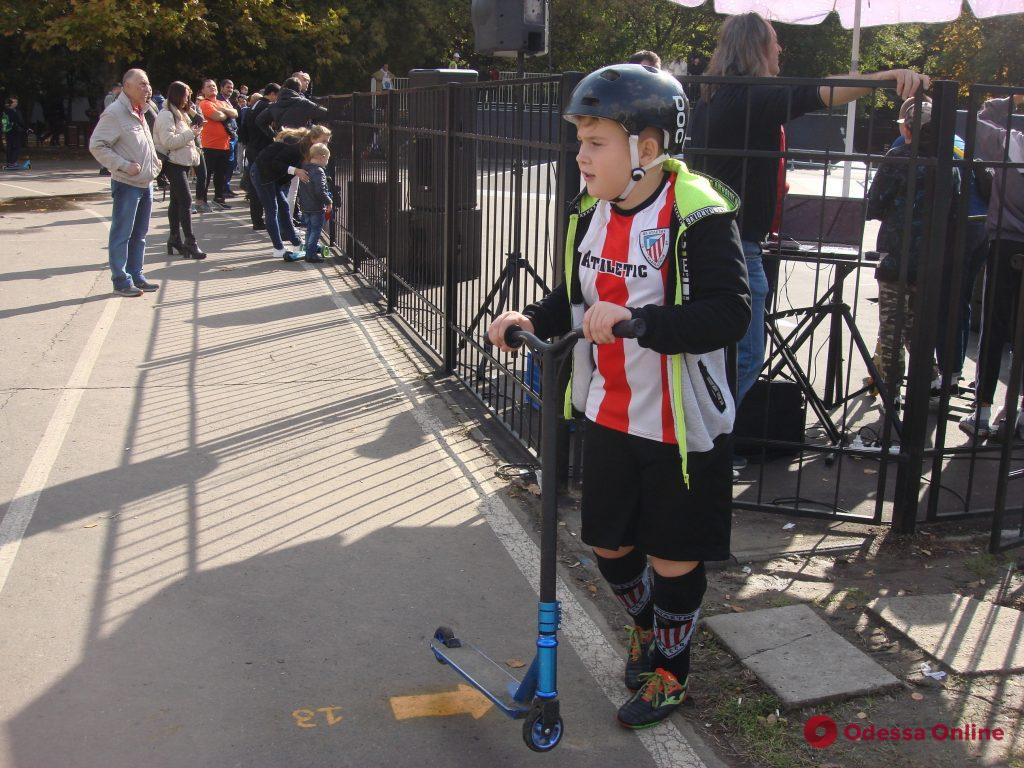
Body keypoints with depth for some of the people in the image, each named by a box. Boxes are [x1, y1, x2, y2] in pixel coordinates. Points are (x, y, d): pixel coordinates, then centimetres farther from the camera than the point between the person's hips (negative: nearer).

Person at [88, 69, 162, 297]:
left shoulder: (139, 112, 13)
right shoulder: (115, 113, -14)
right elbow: (97, 146, -17)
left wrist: (154, 160, 11)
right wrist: (123, 165, -22)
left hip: (145, 182, 9)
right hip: (126, 184, -9)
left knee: (139, 234, 14)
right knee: (122, 234, -2)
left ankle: (136, 276, 23)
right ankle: (121, 281, 3)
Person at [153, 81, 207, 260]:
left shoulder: (181, 114, 16)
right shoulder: (166, 115, -13)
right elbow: (169, 141, -22)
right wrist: (191, 134, -18)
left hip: (183, 163, 10)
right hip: (173, 163, -10)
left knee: (177, 201, 13)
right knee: (186, 200, -14)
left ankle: (175, 238, 19)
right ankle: (190, 242, -15)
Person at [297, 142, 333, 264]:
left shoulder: (304, 168, 6)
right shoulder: (318, 171, -20)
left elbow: (301, 188, 14)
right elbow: (320, 191, -26)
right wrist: (329, 202, -13)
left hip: (305, 206, 8)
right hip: (317, 208, -8)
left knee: (310, 229, 20)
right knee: (316, 230, 0)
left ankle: (314, 248, 35)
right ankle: (311, 254, 2)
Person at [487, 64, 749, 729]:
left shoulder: (699, 216, -21)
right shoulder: (593, 213, 3)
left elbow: (731, 313, -28)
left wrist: (634, 320, -36)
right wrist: (533, 320, -6)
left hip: (681, 425, -7)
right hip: (608, 417, 7)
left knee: (674, 556, 10)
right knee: (610, 544, 20)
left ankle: (670, 673, 34)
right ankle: (645, 626, 50)